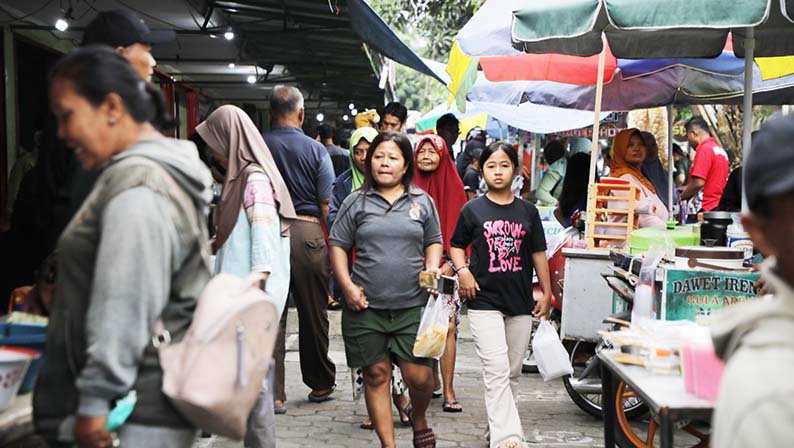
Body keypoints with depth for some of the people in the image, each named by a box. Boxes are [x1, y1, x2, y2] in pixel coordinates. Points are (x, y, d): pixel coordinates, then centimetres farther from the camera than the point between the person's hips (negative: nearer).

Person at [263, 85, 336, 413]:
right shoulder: (315, 150, -3)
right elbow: (325, 204, -2)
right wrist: (324, 238, 11)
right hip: (307, 231, -1)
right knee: (313, 314, 11)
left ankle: (273, 393, 3)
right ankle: (320, 384, 25)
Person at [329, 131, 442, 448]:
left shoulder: (422, 201, 9)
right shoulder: (356, 202, 6)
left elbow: (434, 242, 18)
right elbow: (337, 244, 7)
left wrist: (432, 267, -3)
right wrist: (347, 285, -5)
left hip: (412, 305, 0)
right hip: (366, 306, 0)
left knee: (419, 376, -3)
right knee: (376, 375, 5)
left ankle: (419, 420, 28)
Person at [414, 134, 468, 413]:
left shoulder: (453, 187, 5)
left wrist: (451, 263, -7)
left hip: (445, 267, -1)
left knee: (447, 326, -9)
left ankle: (448, 391, -7)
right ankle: (433, 382, 19)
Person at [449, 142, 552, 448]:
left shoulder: (527, 211, 8)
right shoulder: (473, 210, 2)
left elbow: (538, 253, 12)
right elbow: (456, 246, 10)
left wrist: (546, 293, 10)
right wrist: (463, 270, -9)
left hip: (521, 302, 4)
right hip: (484, 301, -3)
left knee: (513, 372, 11)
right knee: (496, 371, -13)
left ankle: (499, 422, 26)